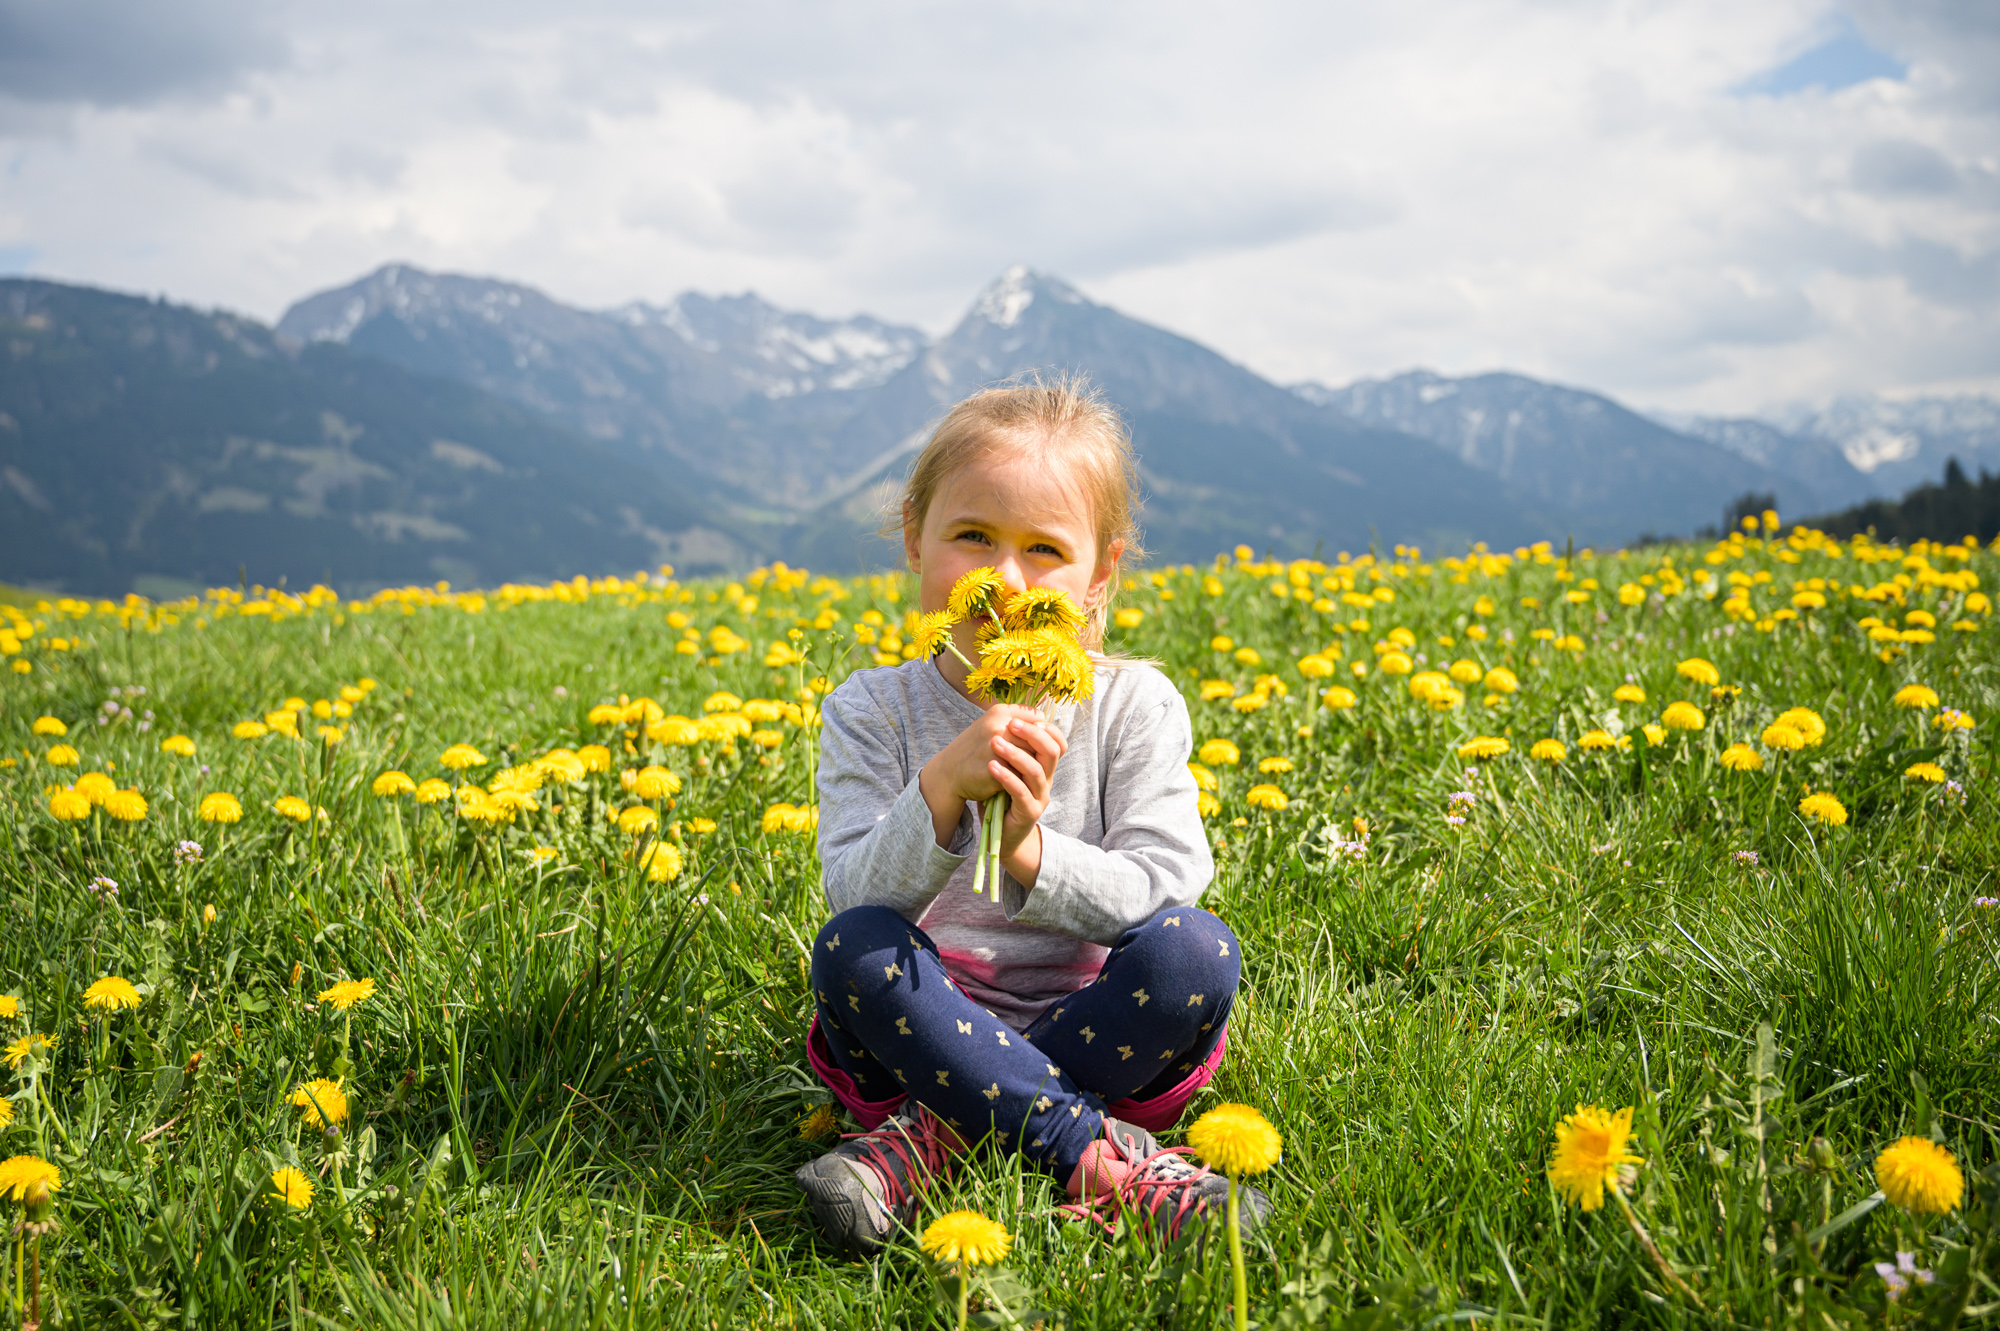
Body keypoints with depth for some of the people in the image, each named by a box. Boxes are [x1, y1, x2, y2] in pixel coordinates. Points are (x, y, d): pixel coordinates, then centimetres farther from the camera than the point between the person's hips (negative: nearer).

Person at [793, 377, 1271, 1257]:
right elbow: (853, 894, -13)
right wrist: (941, 792, -30)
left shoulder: (1136, 708, -2)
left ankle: (936, 1136, -25)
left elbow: (1161, 893, -10)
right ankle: (1101, 1157, -32)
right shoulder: (873, 713, -2)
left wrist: (1030, 852, -26)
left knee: (1198, 948, -28)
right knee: (852, 947, -29)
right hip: (926, 1022, 0)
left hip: (1101, 1030, 0)